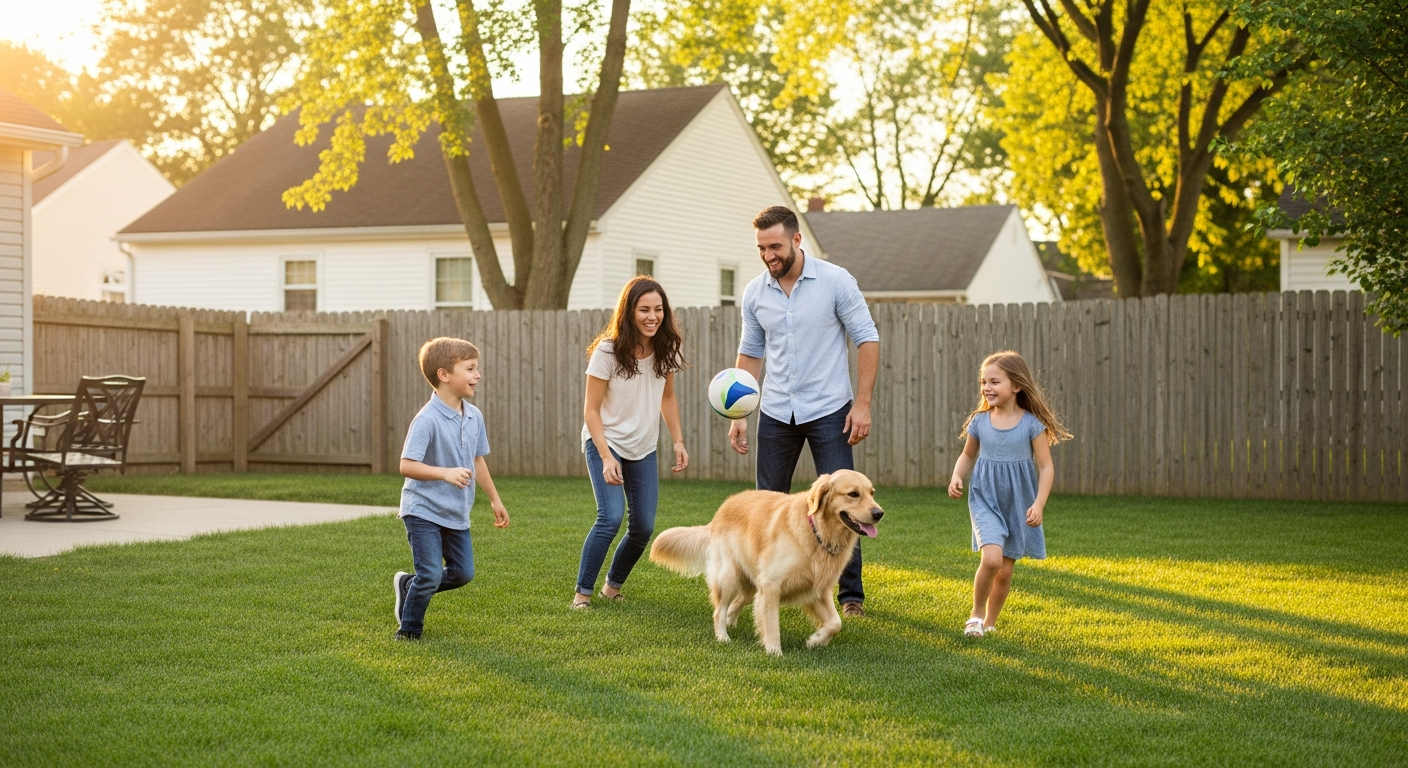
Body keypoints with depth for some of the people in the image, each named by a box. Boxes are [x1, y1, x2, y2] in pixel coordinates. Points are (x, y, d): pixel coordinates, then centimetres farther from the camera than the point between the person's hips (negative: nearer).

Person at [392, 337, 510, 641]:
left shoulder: (474, 416, 2)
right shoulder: (427, 419, -21)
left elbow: (477, 460, 15)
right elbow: (407, 466, -24)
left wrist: (495, 500, 20)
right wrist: (446, 473, -36)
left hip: (457, 513, 7)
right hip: (424, 510, -7)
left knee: (462, 573, 10)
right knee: (431, 574, -9)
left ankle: (407, 584, 33)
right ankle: (409, 629, 14)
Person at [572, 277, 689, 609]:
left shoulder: (665, 350, -4)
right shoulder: (607, 351, -18)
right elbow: (591, 409, -15)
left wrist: (678, 441, 0)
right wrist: (606, 457, -24)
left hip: (643, 448, 5)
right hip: (604, 442, -5)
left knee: (643, 528, 3)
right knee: (611, 517, -21)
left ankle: (613, 586, 26)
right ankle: (582, 593, -9)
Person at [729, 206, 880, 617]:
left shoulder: (835, 281, -10)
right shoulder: (755, 293, 2)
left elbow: (867, 339, -7)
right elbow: (750, 353, 11)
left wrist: (862, 403, -13)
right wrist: (739, 414, 5)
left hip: (829, 412, -4)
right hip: (776, 414, 4)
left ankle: (851, 594, 7)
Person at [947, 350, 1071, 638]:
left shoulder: (1032, 424, -9)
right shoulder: (979, 421, -2)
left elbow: (1046, 467, -7)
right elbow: (968, 455, 16)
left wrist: (1039, 504, -17)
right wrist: (956, 476, -3)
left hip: (1018, 505, 0)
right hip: (985, 501, 0)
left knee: (1005, 571, 8)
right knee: (992, 558, -22)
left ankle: (990, 622, 30)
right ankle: (976, 614, 0)